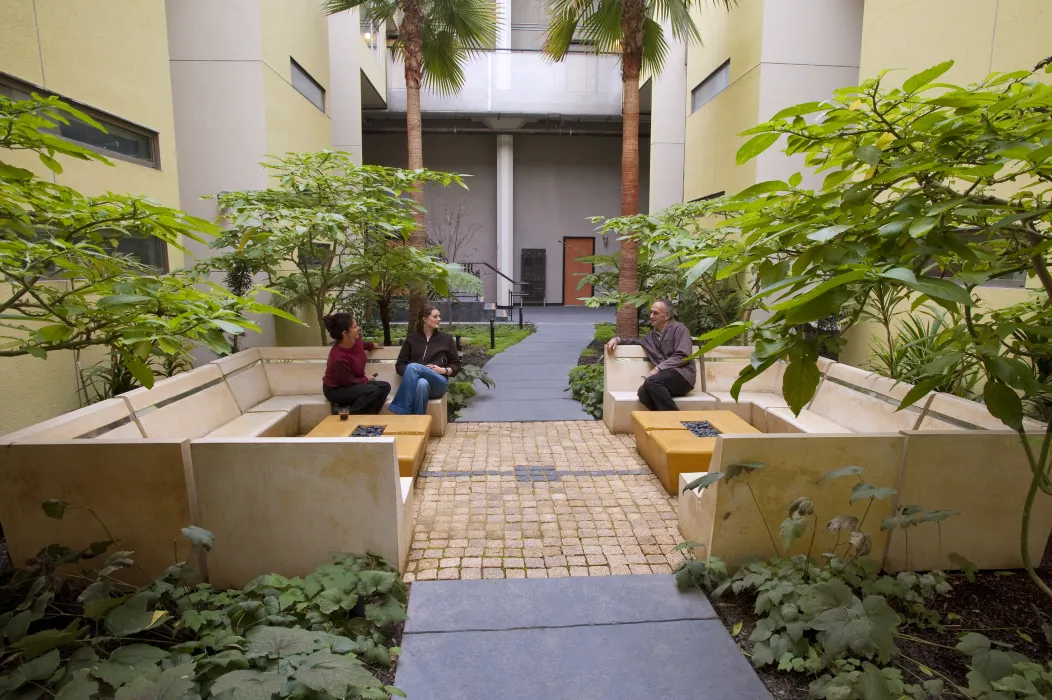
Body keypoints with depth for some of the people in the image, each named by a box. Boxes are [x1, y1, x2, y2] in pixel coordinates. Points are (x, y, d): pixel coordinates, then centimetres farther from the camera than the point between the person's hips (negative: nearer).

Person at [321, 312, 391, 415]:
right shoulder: (339, 357, -34)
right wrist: (366, 379, -8)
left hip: (353, 384, 9)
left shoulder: (355, 339, -11)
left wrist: (371, 345, 28)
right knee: (372, 391, -29)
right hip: (336, 390, -9)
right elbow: (349, 382, -22)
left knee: (385, 387, -7)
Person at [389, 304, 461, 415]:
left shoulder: (446, 338, 17)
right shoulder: (411, 338, 17)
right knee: (422, 383, -40)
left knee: (413, 367, -34)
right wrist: (411, 372, -7)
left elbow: (456, 365, 17)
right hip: (414, 382, 1)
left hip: (437, 383, -1)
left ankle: (402, 413, -39)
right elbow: (399, 366, 15)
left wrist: (443, 370, -4)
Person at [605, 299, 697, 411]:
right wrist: (617, 339, 23)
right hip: (667, 379, 5)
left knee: (651, 382, -32)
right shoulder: (652, 335, 24)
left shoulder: (678, 328, 3)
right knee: (643, 393, -27)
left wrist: (657, 369, -17)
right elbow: (636, 342, 43)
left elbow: (682, 356, -10)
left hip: (683, 374, -5)